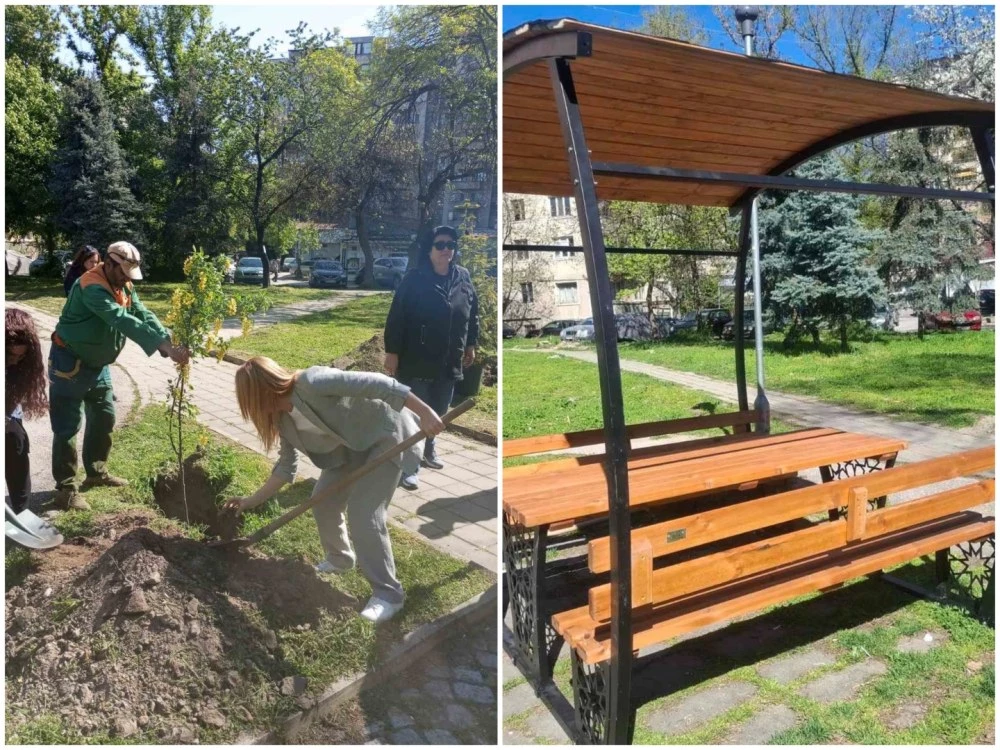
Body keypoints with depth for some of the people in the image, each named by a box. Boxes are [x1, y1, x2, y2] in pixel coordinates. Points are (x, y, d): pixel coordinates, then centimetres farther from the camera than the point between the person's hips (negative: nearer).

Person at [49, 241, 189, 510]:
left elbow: (143, 315, -9)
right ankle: (66, 488, 4)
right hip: (69, 363, -9)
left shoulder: (124, 287, 1)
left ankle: (96, 472, 32)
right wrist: (164, 346, -48)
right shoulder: (91, 287, -29)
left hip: (98, 363, 9)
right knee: (68, 426, -3)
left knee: (104, 417, 16)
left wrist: (168, 342, -26)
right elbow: (123, 321, -41)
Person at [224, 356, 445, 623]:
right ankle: (340, 559, 37)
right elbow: (286, 467, 9)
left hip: (385, 435, -9)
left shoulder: (312, 382, -30)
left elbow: (376, 384, -34)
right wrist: (252, 501, 8)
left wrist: (424, 412, -37)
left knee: (363, 514, -14)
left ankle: (388, 594, -2)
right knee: (323, 502, 10)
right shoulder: (282, 419, -2)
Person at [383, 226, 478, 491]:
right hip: (416, 362, -5)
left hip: (449, 362, 5)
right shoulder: (414, 279, -11)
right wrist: (392, 352, -13)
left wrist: (470, 345, 18)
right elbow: (397, 317, -11)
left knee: (438, 411, 20)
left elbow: (473, 314, 15)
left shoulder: (464, 278, 3)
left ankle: (428, 449, 43)